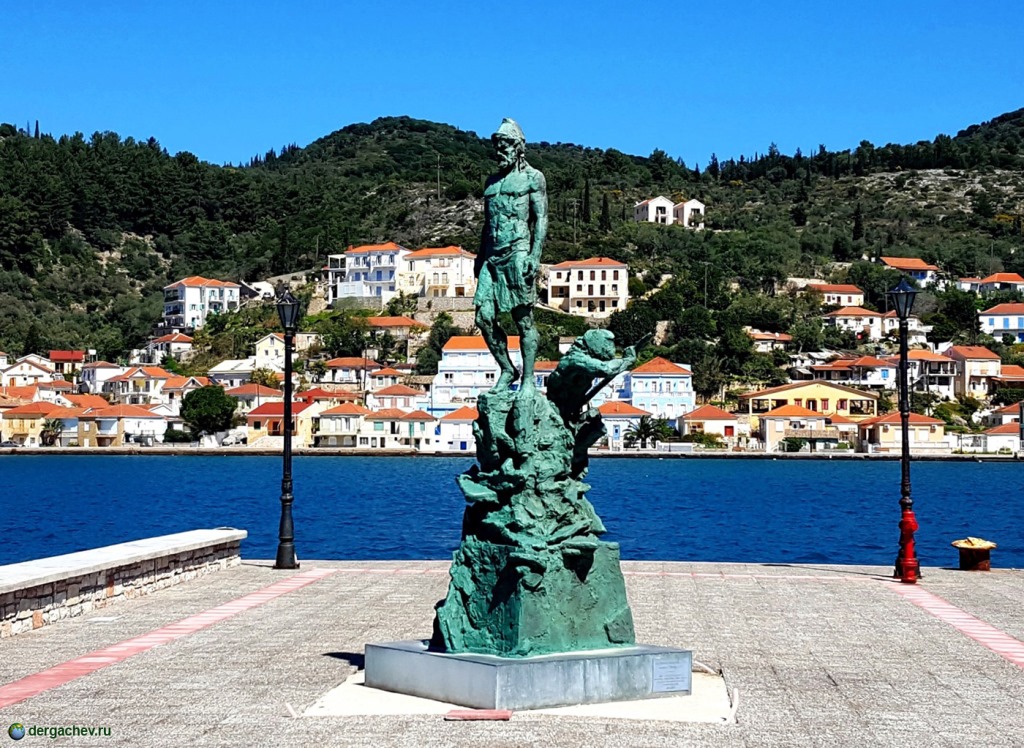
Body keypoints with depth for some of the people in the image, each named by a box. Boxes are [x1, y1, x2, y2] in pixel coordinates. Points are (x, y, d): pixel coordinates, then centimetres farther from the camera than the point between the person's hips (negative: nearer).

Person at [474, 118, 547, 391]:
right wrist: (480, 257, 18)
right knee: (484, 317, -2)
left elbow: (541, 218, -5)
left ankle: (528, 379, 1)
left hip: (517, 254, -6)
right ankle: (507, 370, 13)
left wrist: (534, 256, -15)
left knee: (523, 319, -4)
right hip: (492, 257, 6)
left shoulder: (532, 177, 2)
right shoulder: (492, 181, 21)